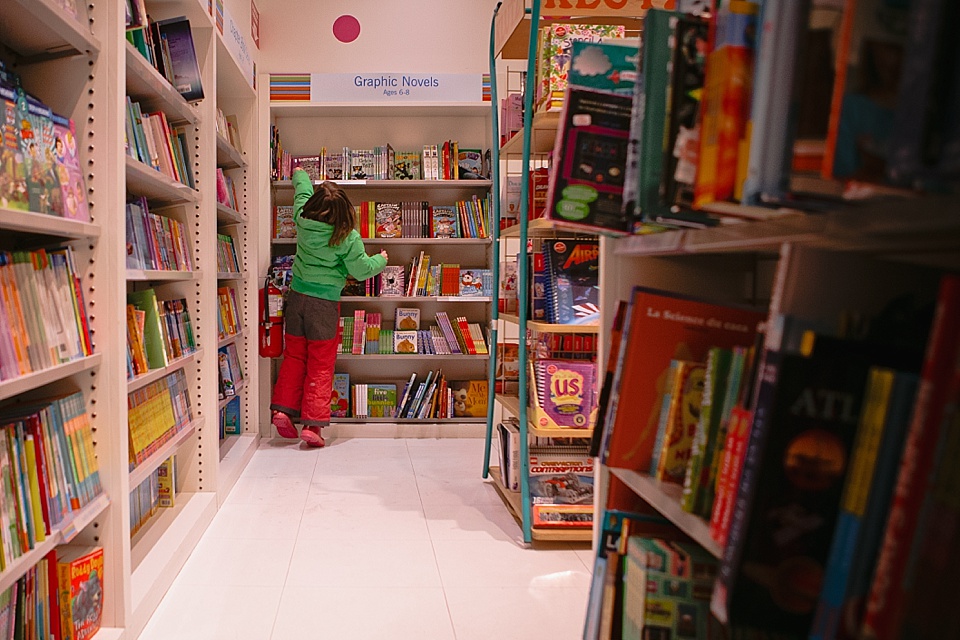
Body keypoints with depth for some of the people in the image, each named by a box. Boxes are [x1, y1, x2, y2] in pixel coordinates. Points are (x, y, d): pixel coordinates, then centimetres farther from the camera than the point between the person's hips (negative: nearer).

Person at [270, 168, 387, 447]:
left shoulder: (303, 220, -5)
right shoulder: (347, 237, -17)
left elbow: (302, 190, 16)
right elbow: (361, 269, -6)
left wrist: (299, 173, 37)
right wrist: (381, 260, 14)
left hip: (297, 296, 4)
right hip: (325, 302, -4)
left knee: (294, 357, 17)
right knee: (320, 365, 3)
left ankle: (282, 409, 12)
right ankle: (312, 423, 2)